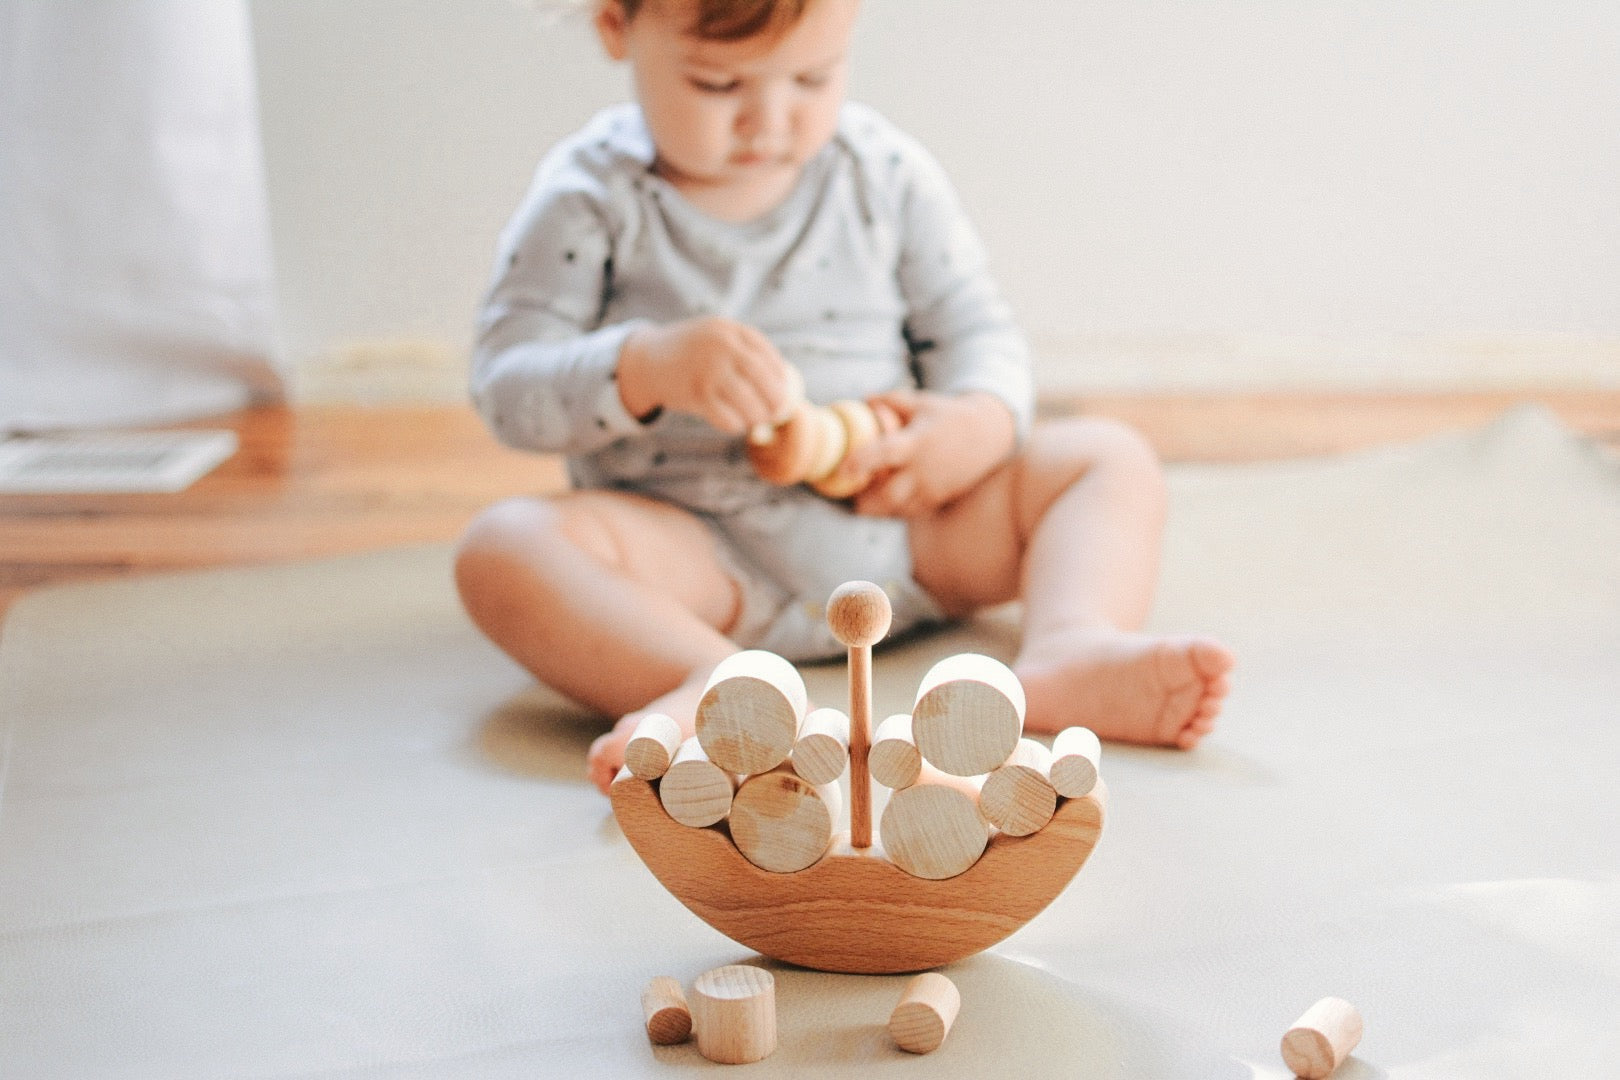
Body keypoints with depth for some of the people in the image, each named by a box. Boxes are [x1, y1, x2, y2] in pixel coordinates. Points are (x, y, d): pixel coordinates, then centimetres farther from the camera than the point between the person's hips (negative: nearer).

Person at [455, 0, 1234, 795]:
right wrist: (648, 367, -29)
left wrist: (979, 426, -17)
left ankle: (1070, 648, -37)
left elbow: (974, 327, 7)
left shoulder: (885, 173, 2)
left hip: (900, 527, 3)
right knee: (504, 546, -30)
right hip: (698, 555, -3)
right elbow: (506, 387, -9)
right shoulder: (594, 199, -5)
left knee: (1110, 458, -9)